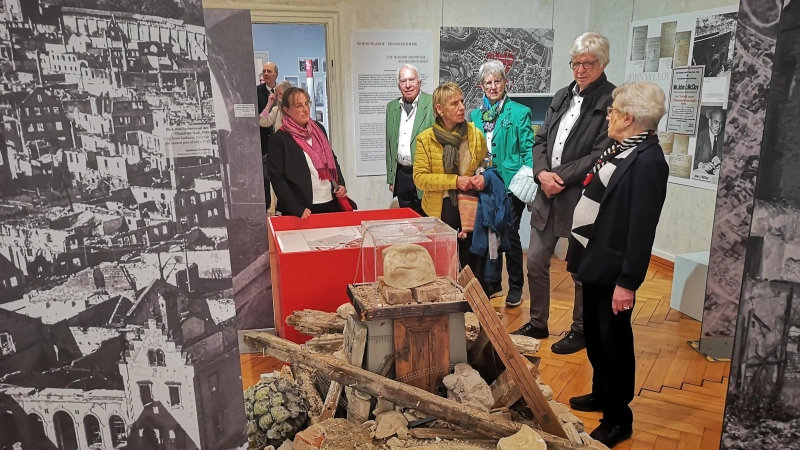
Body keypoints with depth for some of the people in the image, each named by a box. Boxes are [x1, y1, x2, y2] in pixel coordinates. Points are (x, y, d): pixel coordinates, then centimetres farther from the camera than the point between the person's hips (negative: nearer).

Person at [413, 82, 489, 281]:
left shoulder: (476, 134, 2)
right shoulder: (425, 139, -6)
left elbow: (486, 165, 15)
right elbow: (420, 177, -10)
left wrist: (483, 177, -9)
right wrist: (454, 181, -19)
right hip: (441, 209, -2)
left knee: (473, 263, 9)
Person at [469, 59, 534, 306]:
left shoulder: (519, 112, -4)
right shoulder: (476, 114, 10)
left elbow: (528, 150, -7)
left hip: (510, 184, -4)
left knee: (510, 234, 1)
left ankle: (515, 287, 17)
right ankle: (492, 283, 28)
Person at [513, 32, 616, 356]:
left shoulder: (612, 101, -9)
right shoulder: (562, 96, 13)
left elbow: (601, 155, -16)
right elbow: (541, 140, 11)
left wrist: (561, 178, -15)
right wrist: (542, 173, -7)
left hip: (581, 197, -6)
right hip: (547, 194, 7)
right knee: (536, 263, 12)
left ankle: (580, 330, 27)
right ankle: (538, 323, 29)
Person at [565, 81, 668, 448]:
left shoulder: (647, 161, -21)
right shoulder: (620, 149, 8)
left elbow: (642, 228, -23)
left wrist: (628, 281, -22)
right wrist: (579, 250, 17)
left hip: (612, 268, -9)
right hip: (594, 259, 9)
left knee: (614, 342, 6)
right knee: (594, 334, 22)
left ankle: (618, 418, 24)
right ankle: (602, 393, 42)